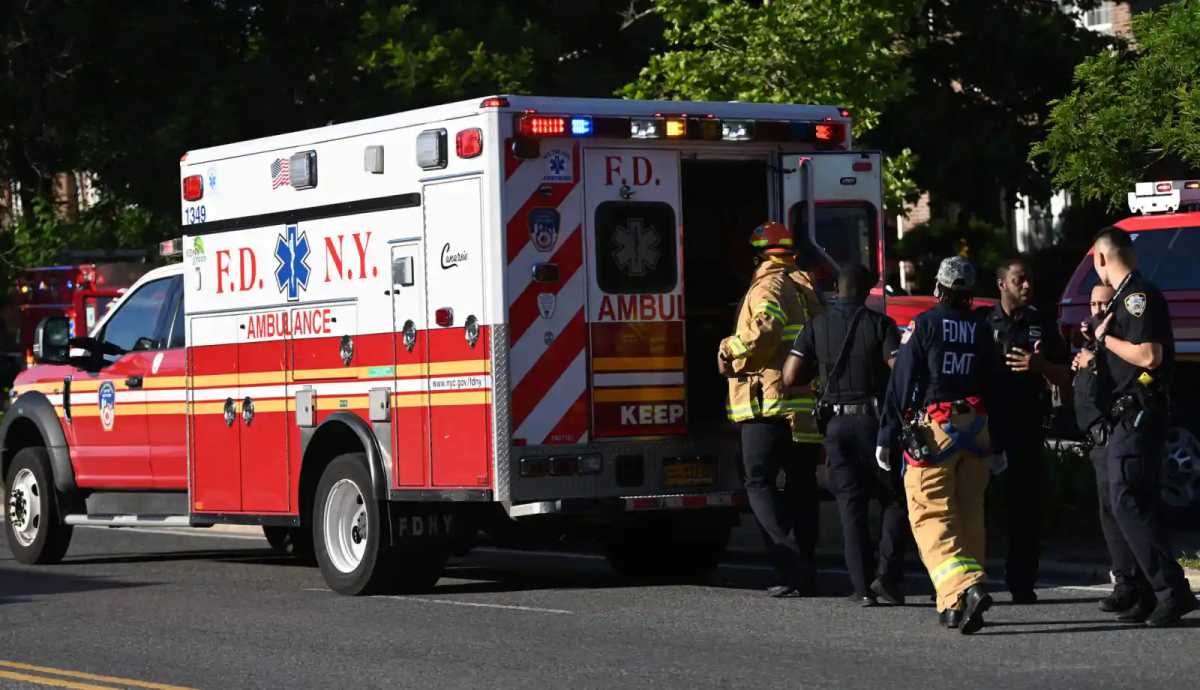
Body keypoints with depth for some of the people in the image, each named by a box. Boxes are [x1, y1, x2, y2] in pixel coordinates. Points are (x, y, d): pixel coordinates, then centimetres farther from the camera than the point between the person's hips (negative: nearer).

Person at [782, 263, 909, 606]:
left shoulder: (817, 327, 4)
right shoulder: (879, 324, -3)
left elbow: (790, 376, 0)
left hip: (837, 424, 2)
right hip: (876, 421, -2)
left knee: (851, 505, 5)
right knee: (895, 501, 10)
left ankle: (863, 586, -1)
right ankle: (887, 575, -5)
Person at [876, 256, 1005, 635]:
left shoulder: (924, 324, -3)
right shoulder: (982, 331, 10)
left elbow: (901, 383, -6)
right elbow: (995, 387, 14)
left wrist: (885, 436, -1)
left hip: (932, 430, -5)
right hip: (976, 430, 5)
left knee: (931, 518, -6)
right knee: (969, 515, 13)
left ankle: (965, 589, -27)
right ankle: (954, 605, 16)